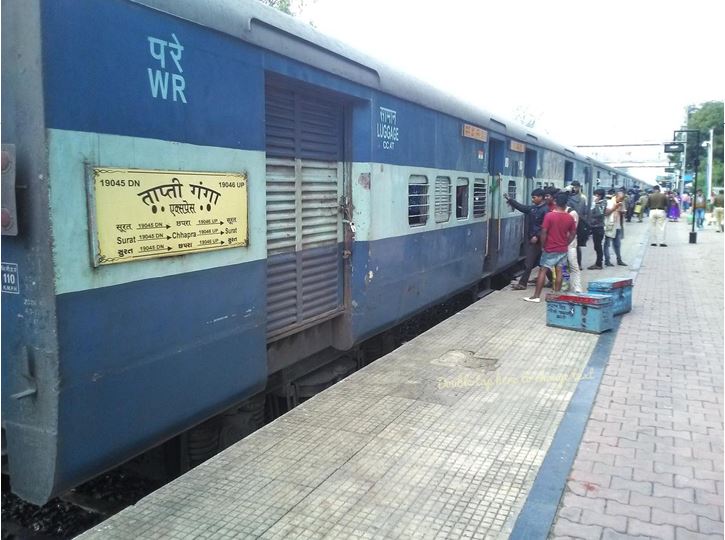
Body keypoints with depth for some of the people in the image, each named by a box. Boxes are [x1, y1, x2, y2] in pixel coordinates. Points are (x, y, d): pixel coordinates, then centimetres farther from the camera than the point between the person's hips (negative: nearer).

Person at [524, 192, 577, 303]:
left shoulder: (549, 215, -14)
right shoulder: (570, 218, 0)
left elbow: (544, 232, -15)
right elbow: (573, 234, 6)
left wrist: (543, 245, -4)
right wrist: (565, 243, 14)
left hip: (550, 249, -4)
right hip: (563, 250, 4)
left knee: (542, 271, 1)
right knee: (559, 271, 10)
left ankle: (536, 296, 1)